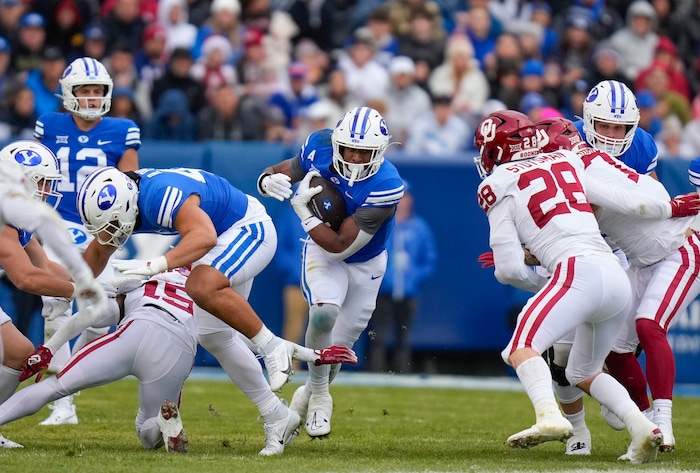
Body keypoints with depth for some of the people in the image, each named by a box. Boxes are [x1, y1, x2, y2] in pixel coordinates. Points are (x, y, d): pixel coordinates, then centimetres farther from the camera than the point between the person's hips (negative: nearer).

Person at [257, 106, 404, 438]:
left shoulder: (385, 187, -35)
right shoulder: (320, 147, -24)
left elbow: (340, 245, -32)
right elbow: (281, 172, -6)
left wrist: (301, 209, -34)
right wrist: (270, 180, -30)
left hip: (365, 263, 0)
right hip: (321, 253, 0)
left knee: (340, 345, 10)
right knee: (324, 313, -29)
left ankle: (313, 393, 42)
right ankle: (319, 392, -7)